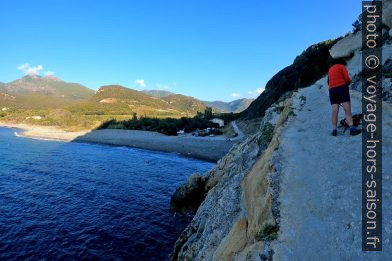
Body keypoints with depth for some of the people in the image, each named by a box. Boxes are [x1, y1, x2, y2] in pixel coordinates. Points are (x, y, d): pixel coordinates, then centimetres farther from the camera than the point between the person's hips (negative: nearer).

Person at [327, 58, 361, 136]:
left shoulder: (330, 69, 25)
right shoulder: (342, 67, 9)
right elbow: (347, 79, -1)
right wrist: (348, 82, 18)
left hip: (332, 90, 5)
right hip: (342, 88, -5)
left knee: (335, 110, -4)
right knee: (347, 109, -11)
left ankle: (334, 130, -14)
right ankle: (352, 129, -23)